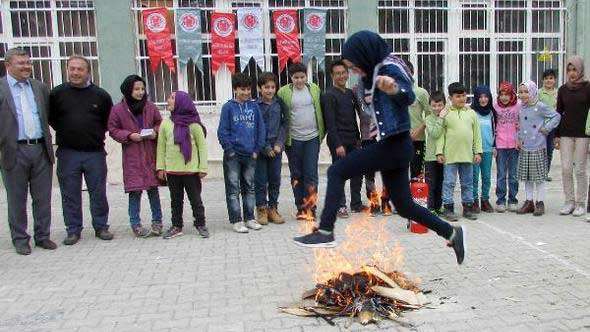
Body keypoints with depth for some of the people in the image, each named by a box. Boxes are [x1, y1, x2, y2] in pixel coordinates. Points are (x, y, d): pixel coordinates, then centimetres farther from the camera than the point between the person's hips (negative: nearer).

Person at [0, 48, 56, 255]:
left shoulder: (40, 87, 11)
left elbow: (50, 115, 16)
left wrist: (48, 143, 10)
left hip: (41, 150, 3)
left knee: (43, 197, 9)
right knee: (17, 199, 8)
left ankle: (42, 236, 22)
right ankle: (20, 239, 20)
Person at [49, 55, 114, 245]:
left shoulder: (100, 95, 2)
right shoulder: (57, 93, 2)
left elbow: (108, 120, 13)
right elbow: (51, 118, 13)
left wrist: (97, 135, 5)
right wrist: (65, 132, 6)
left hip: (95, 152, 0)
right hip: (68, 153, 0)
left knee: (98, 193, 7)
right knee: (70, 194, 6)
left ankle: (101, 227, 19)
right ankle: (73, 230, 18)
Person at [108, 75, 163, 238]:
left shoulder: (150, 107, 5)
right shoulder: (118, 109, -3)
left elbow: (160, 123, 15)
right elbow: (113, 130, 1)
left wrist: (155, 132, -7)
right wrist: (129, 135, -13)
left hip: (150, 154, 3)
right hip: (132, 156, -2)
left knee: (153, 188, 9)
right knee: (135, 190, -2)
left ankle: (157, 221, 21)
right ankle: (135, 224, 12)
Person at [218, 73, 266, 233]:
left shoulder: (254, 106, 6)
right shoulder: (228, 107, -3)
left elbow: (261, 128, 6)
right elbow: (222, 131, -4)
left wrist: (257, 149, 0)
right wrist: (229, 150, -10)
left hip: (250, 155, 3)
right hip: (233, 156, -3)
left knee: (249, 188, 12)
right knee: (233, 189, 1)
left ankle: (249, 218, 21)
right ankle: (236, 220, 8)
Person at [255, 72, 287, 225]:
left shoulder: (280, 104, 5)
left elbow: (284, 125, 4)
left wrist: (279, 144, -8)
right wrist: (265, 148, -11)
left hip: (276, 148, 3)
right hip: (260, 149, -3)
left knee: (275, 180, 8)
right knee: (260, 181, 3)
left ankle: (273, 208, 19)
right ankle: (261, 209, 14)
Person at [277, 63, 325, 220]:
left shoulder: (314, 89, 6)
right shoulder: (284, 92, -1)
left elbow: (320, 111, 12)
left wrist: (322, 132, 7)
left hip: (312, 137, 1)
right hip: (293, 139, 0)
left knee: (311, 173, -3)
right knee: (296, 175, 7)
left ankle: (310, 207, 3)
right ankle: (301, 208, 17)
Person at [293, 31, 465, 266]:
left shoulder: (390, 68, -12)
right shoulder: (378, 69, 15)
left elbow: (409, 97, -32)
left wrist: (394, 90, -51)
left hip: (394, 145, -10)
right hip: (394, 146, 10)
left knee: (336, 172, -10)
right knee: (404, 206, 16)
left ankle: (325, 232, -12)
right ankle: (451, 233, 26)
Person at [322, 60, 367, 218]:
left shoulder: (350, 93, 15)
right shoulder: (329, 95, -8)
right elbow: (330, 122, -14)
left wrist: (358, 138, 14)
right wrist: (337, 144, -19)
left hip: (353, 141, 7)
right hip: (338, 141, -7)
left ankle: (356, 203, 21)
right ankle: (340, 206, 7)